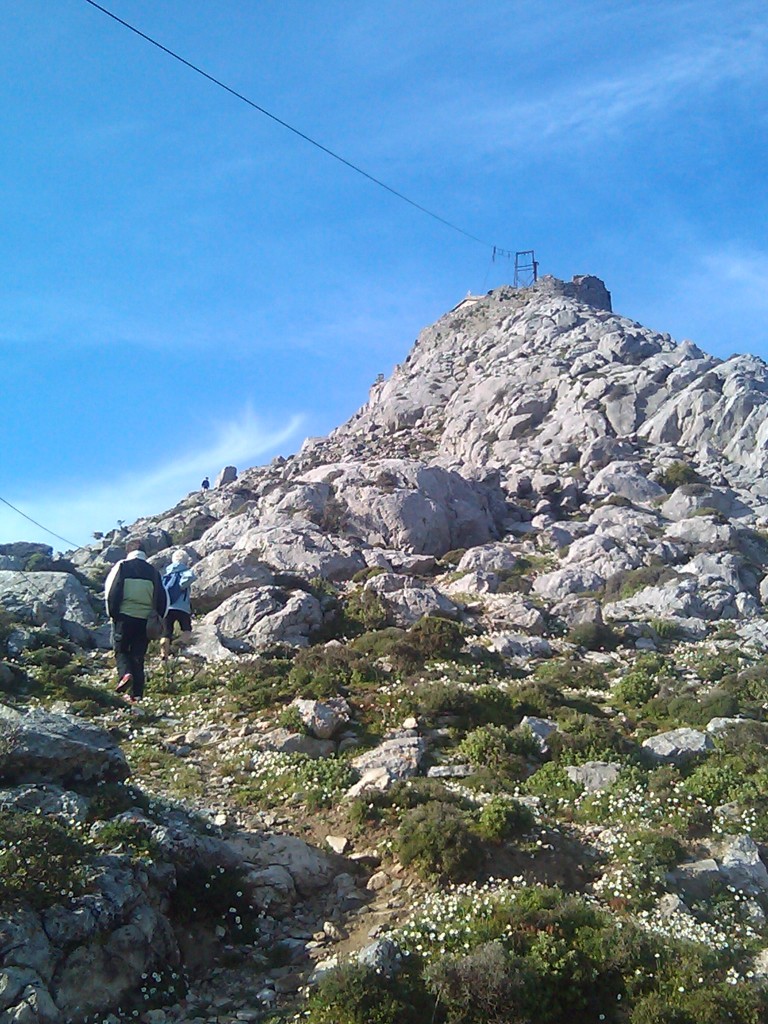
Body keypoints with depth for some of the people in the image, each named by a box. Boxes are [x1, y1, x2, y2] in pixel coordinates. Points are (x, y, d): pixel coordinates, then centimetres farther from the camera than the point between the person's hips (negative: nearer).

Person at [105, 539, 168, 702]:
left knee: (121, 650, 13)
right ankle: (137, 693, 3)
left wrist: (112, 613, 4)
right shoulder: (153, 572, 11)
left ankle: (125, 674, -16)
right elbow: (162, 598, 11)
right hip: (145, 619, 3)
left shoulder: (122, 567, 1)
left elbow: (111, 592, -6)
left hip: (124, 616, -2)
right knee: (138, 656, 8)